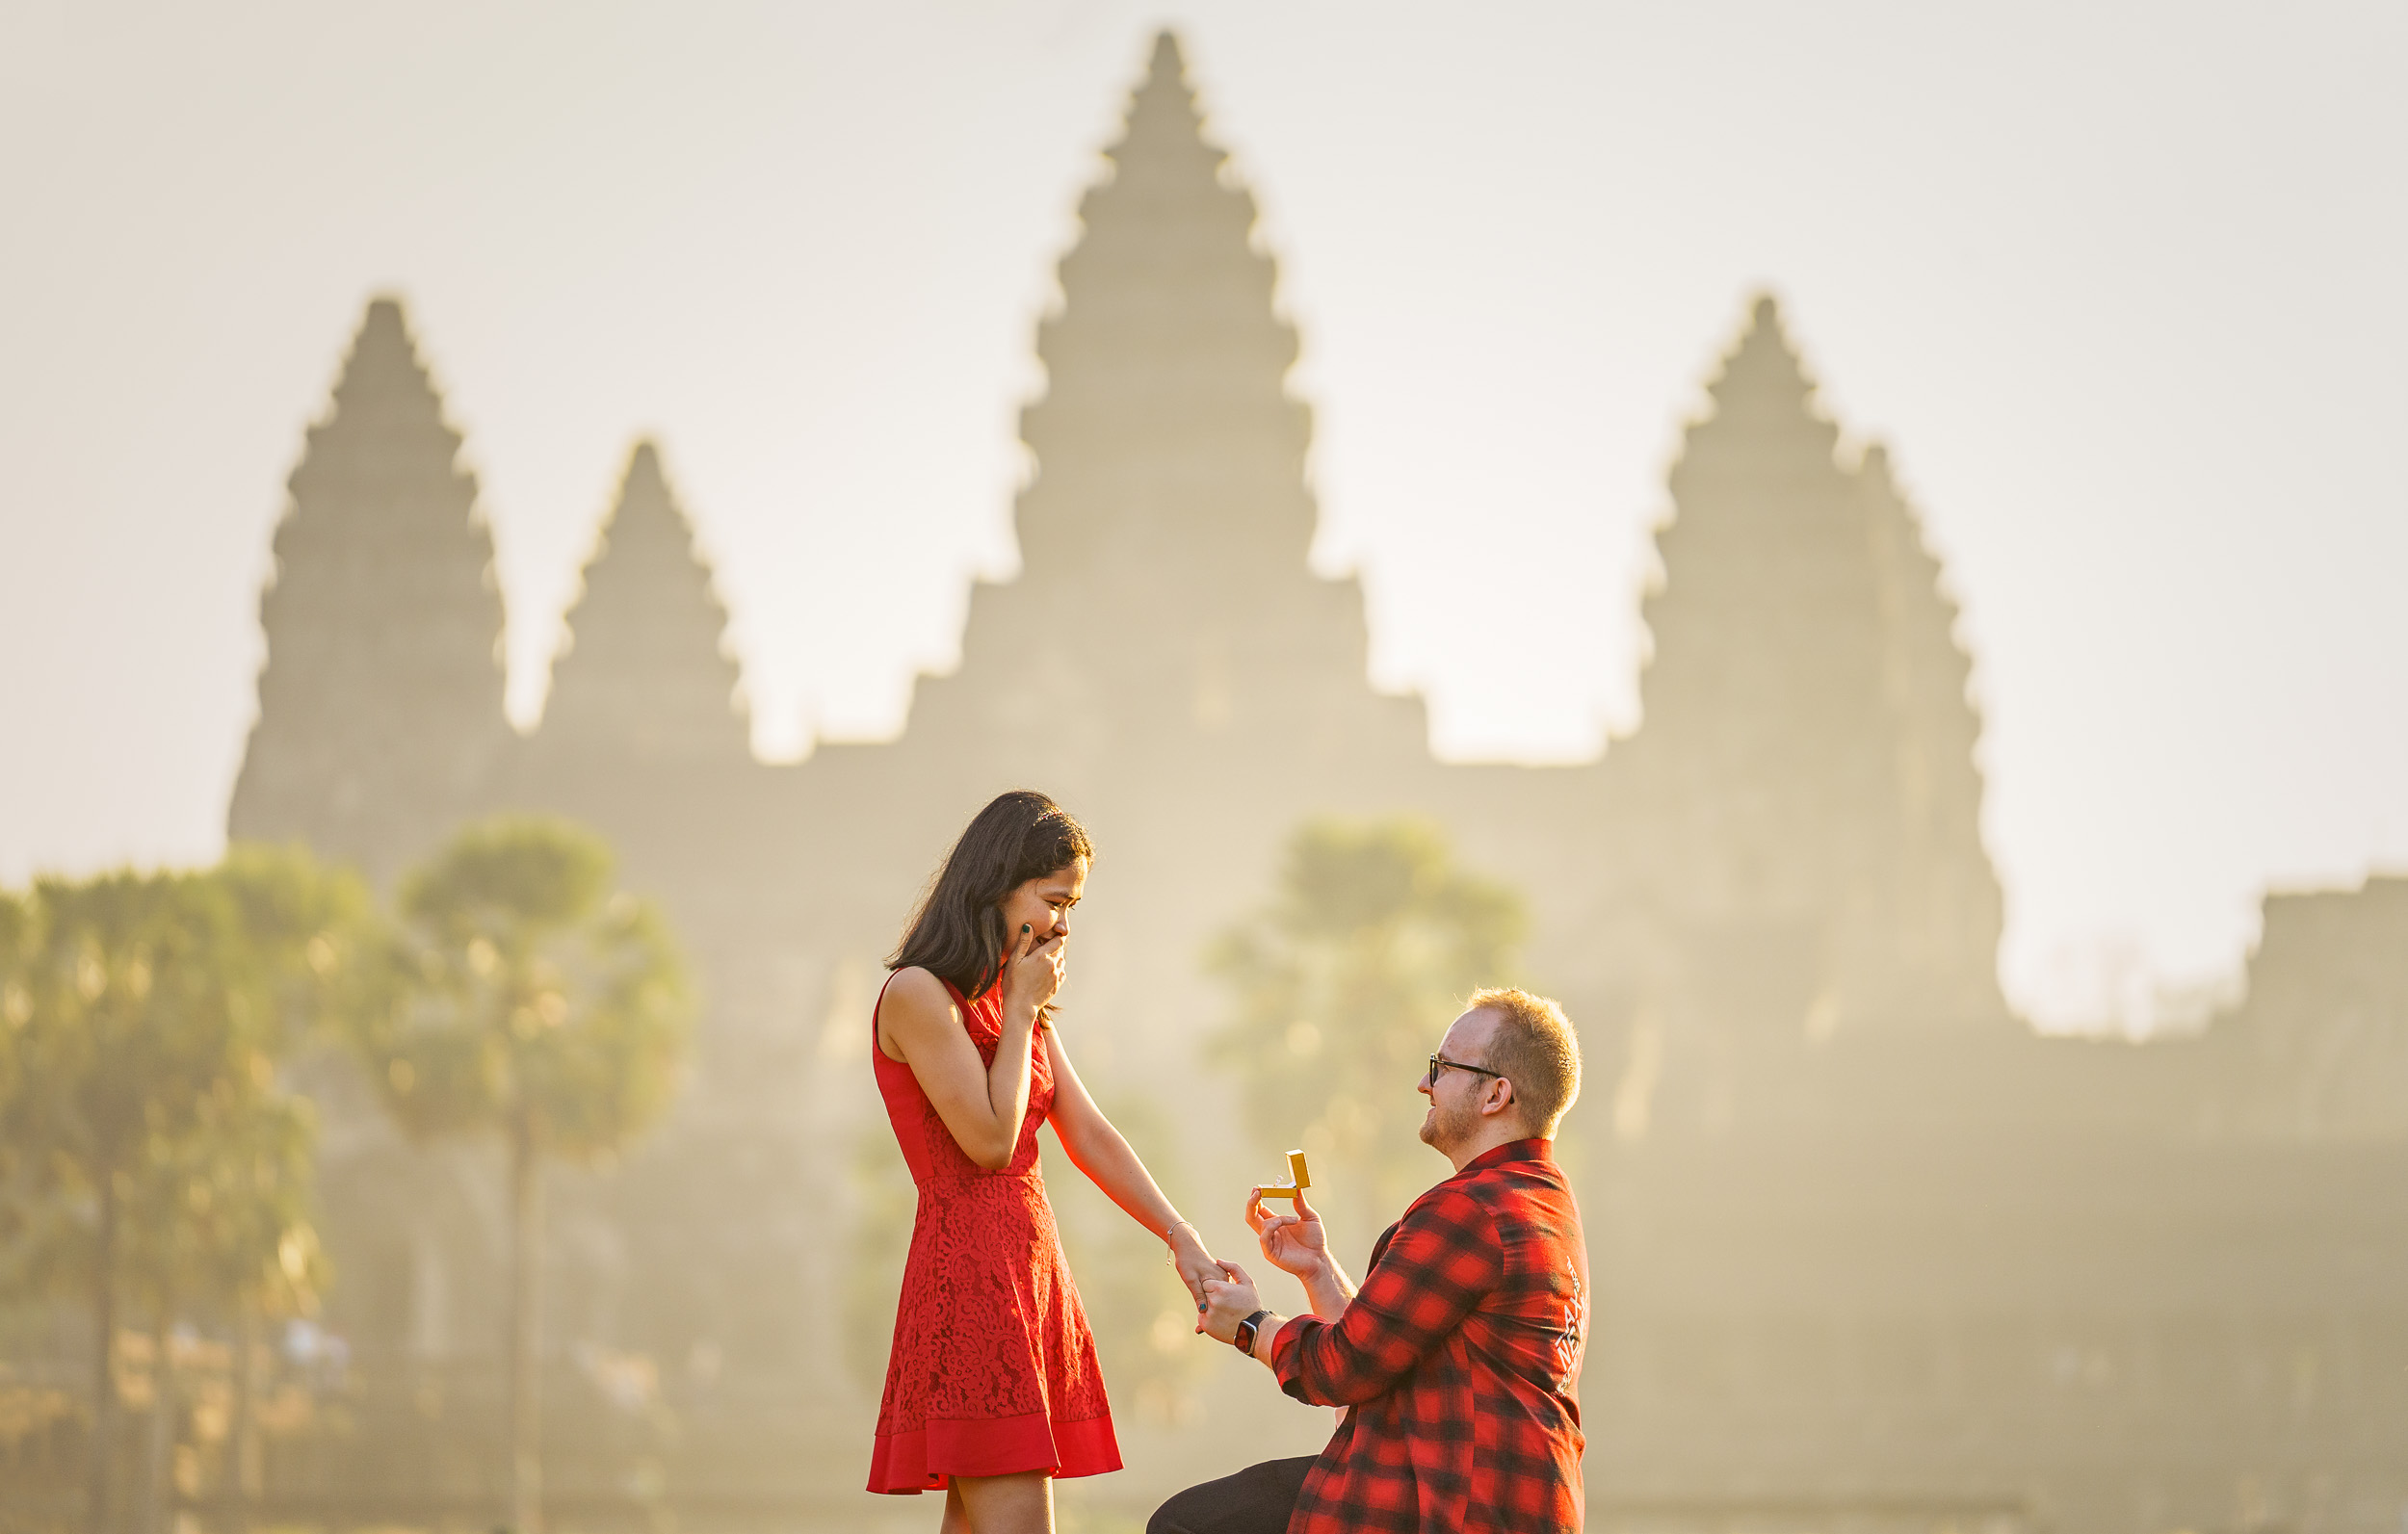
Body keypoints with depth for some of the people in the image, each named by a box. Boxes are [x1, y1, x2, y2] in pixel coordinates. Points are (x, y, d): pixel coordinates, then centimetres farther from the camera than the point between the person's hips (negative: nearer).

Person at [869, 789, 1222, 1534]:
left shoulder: (1014, 997, 17)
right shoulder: (918, 995, -9)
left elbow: (1089, 1136, 15)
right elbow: (990, 1142, -12)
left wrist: (1182, 1240, 7)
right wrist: (1021, 1010, -5)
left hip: (1029, 1273, 9)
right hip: (967, 1270, -9)